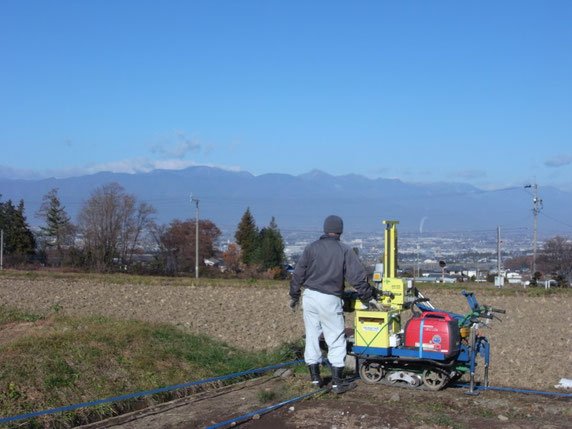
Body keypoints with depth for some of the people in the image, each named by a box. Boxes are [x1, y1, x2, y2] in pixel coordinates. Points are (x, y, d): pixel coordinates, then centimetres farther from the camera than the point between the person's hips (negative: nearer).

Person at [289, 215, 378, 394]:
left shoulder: (311, 247, 4)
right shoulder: (345, 250, -4)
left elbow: (298, 274, 5)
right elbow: (357, 277, -6)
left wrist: (294, 297, 15)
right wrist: (369, 295, 6)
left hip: (309, 296, 4)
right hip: (329, 300, -3)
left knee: (312, 336, 13)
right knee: (336, 340, 4)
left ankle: (315, 377, 20)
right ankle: (337, 382, 3)